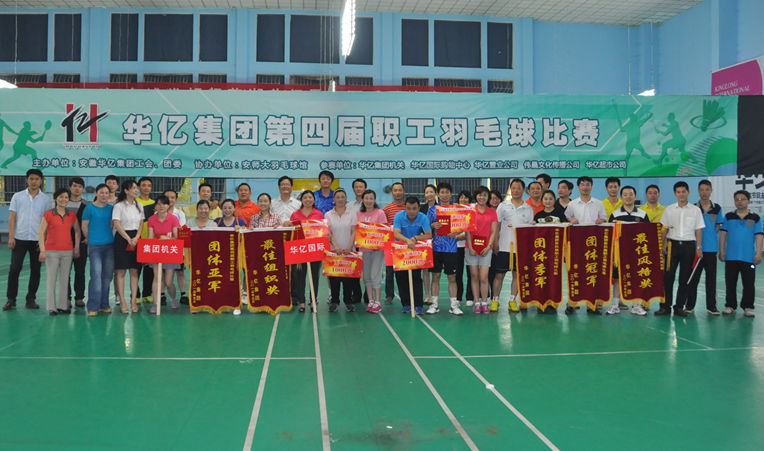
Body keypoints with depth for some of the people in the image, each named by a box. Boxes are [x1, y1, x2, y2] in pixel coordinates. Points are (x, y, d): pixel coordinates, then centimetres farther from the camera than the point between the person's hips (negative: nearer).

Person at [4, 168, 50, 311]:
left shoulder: (46, 199, 4)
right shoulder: (17, 196, 4)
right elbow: (12, 218, 2)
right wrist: (11, 237, -6)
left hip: (37, 240, 1)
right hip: (19, 239, 0)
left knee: (35, 270, 4)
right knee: (14, 269, -1)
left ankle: (31, 299, 14)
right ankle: (11, 299, 8)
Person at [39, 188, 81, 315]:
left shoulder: (72, 215, 6)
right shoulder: (48, 214, -3)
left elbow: (77, 231, 16)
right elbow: (41, 232, -4)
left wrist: (77, 247, 9)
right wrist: (42, 250, -10)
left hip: (67, 251, 3)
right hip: (51, 251, -3)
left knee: (64, 279, 7)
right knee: (51, 279, 0)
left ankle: (63, 305, 14)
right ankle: (52, 307, 4)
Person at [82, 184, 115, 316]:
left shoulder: (111, 208, 9)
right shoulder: (89, 208, -2)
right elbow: (84, 226, 1)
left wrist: (109, 236, 11)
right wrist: (90, 238, 10)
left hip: (109, 245, 4)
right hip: (95, 246, -4)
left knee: (107, 275, 7)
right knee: (96, 275, -11)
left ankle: (104, 304, 17)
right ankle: (93, 306, -7)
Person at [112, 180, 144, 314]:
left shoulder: (139, 206, 11)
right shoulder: (119, 206, -5)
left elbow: (141, 224, 11)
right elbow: (117, 224, -12)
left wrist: (136, 238, -5)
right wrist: (128, 239, -15)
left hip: (135, 239, 5)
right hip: (122, 239, -5)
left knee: (134, 271, 3)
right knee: (121, 271, -3)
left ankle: (134, 300, 7)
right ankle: (122, 301, 1)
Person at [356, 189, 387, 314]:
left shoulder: (380, 213, -4)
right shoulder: (359, 214, 9)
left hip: (377, 248, -5)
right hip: (363, 248, 5)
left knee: (375, 275, -6)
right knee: (366, 276, 8)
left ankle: (377, 302, 2)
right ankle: (370, 301, 16)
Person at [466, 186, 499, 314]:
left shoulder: (492, 212, 8)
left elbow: (494, 231, 4)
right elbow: (467, 230, 1)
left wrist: (489, 246, -8)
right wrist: (470, 247, -7)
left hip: (486, 248, 0)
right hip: (472, 247, 0)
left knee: (484, 277, -5)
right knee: (474, 276, 2)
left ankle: (484, 303, 2)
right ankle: (477, 303, 7)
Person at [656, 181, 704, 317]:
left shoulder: (695, 210, 5)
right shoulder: (669, 209, 6)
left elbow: (698, 230, 5)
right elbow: (664, 230, 8)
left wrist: (698, 247, -2)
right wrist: (662, 245, 1)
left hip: (689, 246, 0)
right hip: (672, 244, 0)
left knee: (685, 278, 3)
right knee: (668, 276, -3)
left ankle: (679, 307, 11)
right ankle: (665, 306, 4)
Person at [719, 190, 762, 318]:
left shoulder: (755, 218, 2)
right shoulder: (729, 217, 5)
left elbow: (759, 236, 1)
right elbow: (723, 234, 6)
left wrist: (758, 253, -6)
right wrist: (721, 251, 1)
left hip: (748, 258, -1)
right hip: (731, 257, 1)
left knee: (749, 284, 2)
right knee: (730, 284, 7)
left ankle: (748, 307, 12)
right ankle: (730, 305, 17)